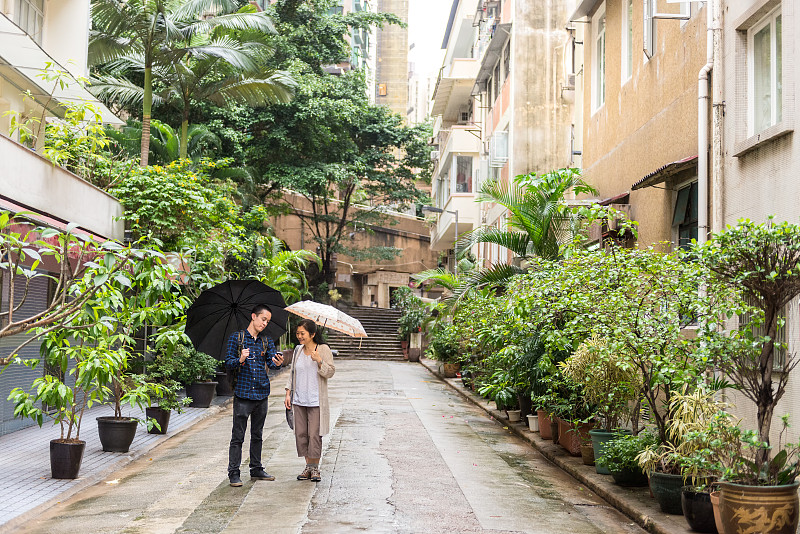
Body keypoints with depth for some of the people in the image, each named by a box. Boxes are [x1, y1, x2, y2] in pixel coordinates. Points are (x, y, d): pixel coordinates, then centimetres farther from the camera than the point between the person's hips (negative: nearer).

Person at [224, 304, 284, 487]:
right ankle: (234, 473, 2)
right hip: (243, 393, -4)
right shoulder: (236, 338, 0)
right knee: (238, 436, -2)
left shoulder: (267, 342, 11)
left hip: (262, 395, 4)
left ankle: (256, 469, 23)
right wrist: (240, 360, -25)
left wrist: (277, 363, -25)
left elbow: (272, 361, -2)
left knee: (257, 434, 13)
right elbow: (228, 363, -4)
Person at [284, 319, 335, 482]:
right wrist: (288, 393, 12)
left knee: (314, 435, -5)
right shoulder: (298, 350, 11)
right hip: (299, 400, 5)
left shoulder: (323, 349, -4)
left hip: (316, 401, -5)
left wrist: (319, 361, -23)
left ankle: (315, 467, 6)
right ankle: (308, 466, 14)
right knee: (301, 434, 5)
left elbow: (330, 372, -8)